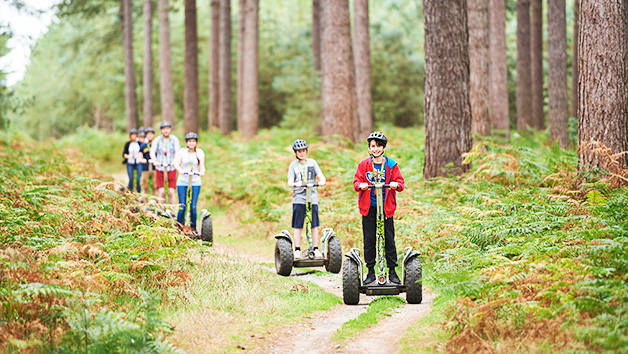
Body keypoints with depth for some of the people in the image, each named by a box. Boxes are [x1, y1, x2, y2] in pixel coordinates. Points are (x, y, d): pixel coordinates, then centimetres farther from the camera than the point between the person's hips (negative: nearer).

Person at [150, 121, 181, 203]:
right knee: (162, 192, -5)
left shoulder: (174, 139, 0)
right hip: (160, 169, 0)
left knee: (171, 192, -5)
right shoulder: (157, 140, 2)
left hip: (171, 168, 0)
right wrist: (154, 161, -27)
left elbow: (177, 152, -12)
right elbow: (152, 152, -7)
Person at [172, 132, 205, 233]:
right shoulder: (181, 151, 2)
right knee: (182, 206, -6)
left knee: (193, 206, -4)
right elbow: (176, 164, -8)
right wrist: (180, 170, -30)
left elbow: (202, 165, 0)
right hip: (182, 181, -1)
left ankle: (193, 228, 9)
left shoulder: (200, 152, 7)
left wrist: (202, 171, -23)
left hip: (195, 182, 1)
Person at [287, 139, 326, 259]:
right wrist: (295, 184, -23)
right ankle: (297, 250, 4)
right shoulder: (293, 165, 10)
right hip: (298, 198, -1)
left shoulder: (312, 162, 12)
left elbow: (321, 176, 5)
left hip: (312, 197, 1)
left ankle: (316, 249, 6)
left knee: (314, 225, 0)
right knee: (298, 226, -2)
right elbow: (290, 182, 0)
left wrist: (322, 181, -19)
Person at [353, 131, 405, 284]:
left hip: (386, 207, -1)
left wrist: (396, 185, -21)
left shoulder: (391, 165, 4)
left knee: (389, 239, -1)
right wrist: (361, 185, -21)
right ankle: (371, 271, 10)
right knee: (369, 240, 2)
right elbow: (357, 181, 2)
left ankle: (392, 271, 7)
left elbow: (400, 181, 2)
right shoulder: (363, 164, 5)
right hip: (368, 207, 1)